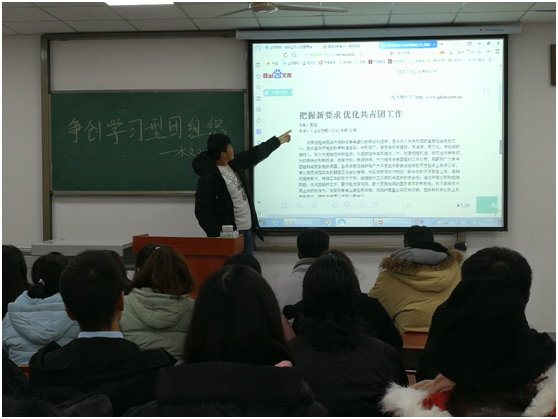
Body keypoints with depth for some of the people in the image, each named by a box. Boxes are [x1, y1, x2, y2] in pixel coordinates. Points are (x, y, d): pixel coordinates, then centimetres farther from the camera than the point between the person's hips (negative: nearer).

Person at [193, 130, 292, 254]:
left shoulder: (234, 164, 7)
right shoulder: (209, 178, -18)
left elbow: (256, 154, 24)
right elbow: (202, 211, -20)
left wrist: (278, 141, 33)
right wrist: (218, 236, -24)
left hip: (248, 230, 9)